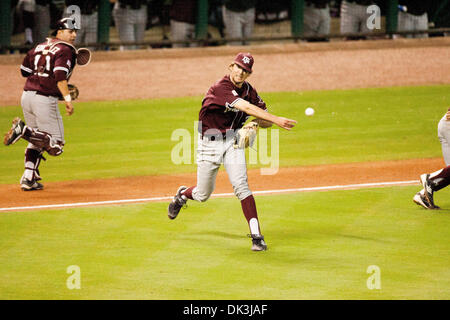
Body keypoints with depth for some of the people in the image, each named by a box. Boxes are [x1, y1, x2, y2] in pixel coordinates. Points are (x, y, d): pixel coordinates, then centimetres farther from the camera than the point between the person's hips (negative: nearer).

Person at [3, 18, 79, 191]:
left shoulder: (40, 46, 17)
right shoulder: (65, 50, -6)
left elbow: (24, 70, 20)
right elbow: (60, 75, -21)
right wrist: (67, 99, -26)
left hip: (26, 97, 8)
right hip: (45, 99, -8)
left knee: (36, 141, 20)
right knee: (55, 145, -4)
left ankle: (29, 178, 12)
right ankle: (24, 130, -20)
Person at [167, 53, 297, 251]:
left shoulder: (249, 91, -2)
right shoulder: (220, 88, -23)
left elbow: (265, 120, 3)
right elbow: (246, 107, -36)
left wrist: (256, 123, -22)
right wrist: (276, 120, -44)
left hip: (233, 141, 3)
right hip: (209, 143, -3)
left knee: (241, 185, -18)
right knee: (203, 195, 9)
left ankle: (256, 235, -21)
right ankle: (182, 195, 46)